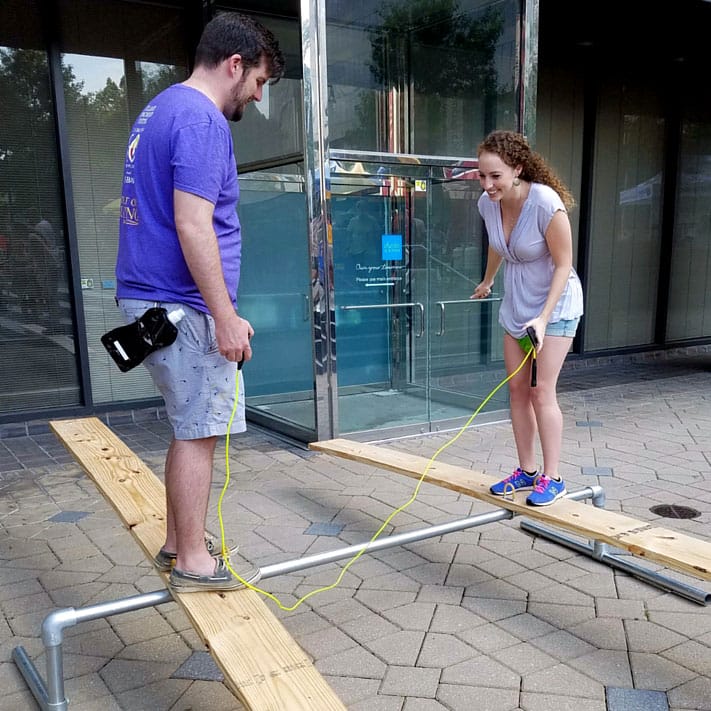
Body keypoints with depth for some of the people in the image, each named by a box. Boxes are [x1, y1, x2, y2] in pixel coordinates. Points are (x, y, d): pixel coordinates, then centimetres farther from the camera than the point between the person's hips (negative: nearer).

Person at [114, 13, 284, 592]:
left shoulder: (160, 109, 18)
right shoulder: (201, 120, -14)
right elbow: (192, 225, -23)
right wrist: (226, 316, -20)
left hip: (149, 299, 10)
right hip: (184, 306, -10)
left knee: (192, 427, 16)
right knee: (199, 431, -1)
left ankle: (178, 543, 27)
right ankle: (193, 563, 11)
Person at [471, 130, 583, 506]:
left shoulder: (546, 204, -27)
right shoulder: (487, 203, -8)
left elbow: (563, 264, -20)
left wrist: (544, 317, -27)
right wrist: (487, 282, 29)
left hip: (555, 303, -6)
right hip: (515, 305, 6)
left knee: (541, 390, -8)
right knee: (517, 389, 8)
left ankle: (551, 478, 4)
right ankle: (526, 471, 19)